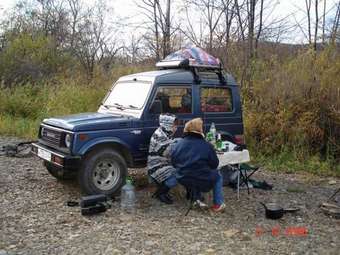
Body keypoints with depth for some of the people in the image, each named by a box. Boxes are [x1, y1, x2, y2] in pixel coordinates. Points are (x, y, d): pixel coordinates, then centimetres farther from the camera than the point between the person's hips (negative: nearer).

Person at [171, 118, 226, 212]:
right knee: (217, 176, 24)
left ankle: (197, 199, 26)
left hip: (184, 181, 4)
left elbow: (173, 164, 8)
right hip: (203, 182, -4)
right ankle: (218, 204, 22)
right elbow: (214, 164, -5)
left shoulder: (177, 146, -2)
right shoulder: (207, 146, -14)